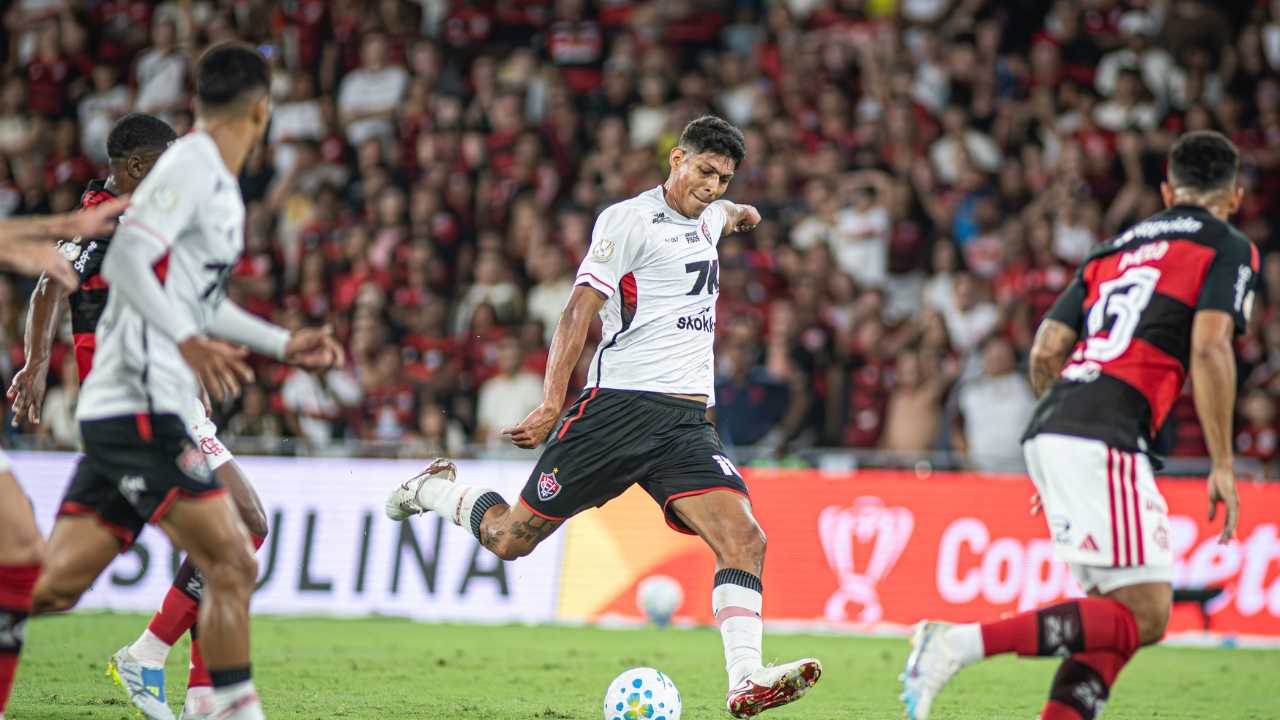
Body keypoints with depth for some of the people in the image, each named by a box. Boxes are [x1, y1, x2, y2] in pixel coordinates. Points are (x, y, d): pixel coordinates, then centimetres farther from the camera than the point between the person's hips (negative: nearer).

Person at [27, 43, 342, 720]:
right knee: (230, 566, -10)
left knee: (54, 587, 4)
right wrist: (188, 341, -31)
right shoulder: (189, 167, -8)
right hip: (140, 407, -9)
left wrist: (283, 343, 36)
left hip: (118, 410, 9)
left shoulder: (214, 181, 20)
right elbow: (124, 259, -21)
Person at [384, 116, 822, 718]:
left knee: (745, 539, -18)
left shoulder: (706, 218, 18)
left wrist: (740, 212, 66)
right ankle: (435, 490, 32)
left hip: (687, 421, 6)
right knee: (510, 539, 1)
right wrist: (551, 405, -19)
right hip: (619, 404, -6)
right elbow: (579, 311, -12)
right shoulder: (630, 219, -6)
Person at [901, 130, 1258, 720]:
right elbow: (1208, 348, -8)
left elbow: (1045, 350, 20)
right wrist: (1221, 465, -5)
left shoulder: (1115, 249, 26)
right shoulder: (1229, 248, 7)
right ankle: (961, 644, -22)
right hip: (1105, 439, -8)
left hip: (1048, 430, 8)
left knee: (1119, 608, 14)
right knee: (1143, 616, -10)